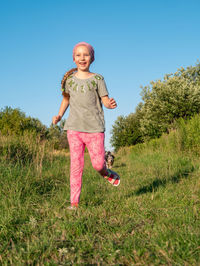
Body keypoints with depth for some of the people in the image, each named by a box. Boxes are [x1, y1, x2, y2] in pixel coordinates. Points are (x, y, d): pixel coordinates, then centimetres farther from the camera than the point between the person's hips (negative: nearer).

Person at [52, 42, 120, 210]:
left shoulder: (97, 79, 2)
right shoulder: (69, 79, 8)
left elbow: (105, 100, 0)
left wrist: (111, 104, -24)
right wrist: (59, 116, 8)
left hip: (94, 128, -1)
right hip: (74, 128, 2)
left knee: (98, 164, -2)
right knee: (76, 165, -2)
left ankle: (106, 173, 35)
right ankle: (74, 202, 5)